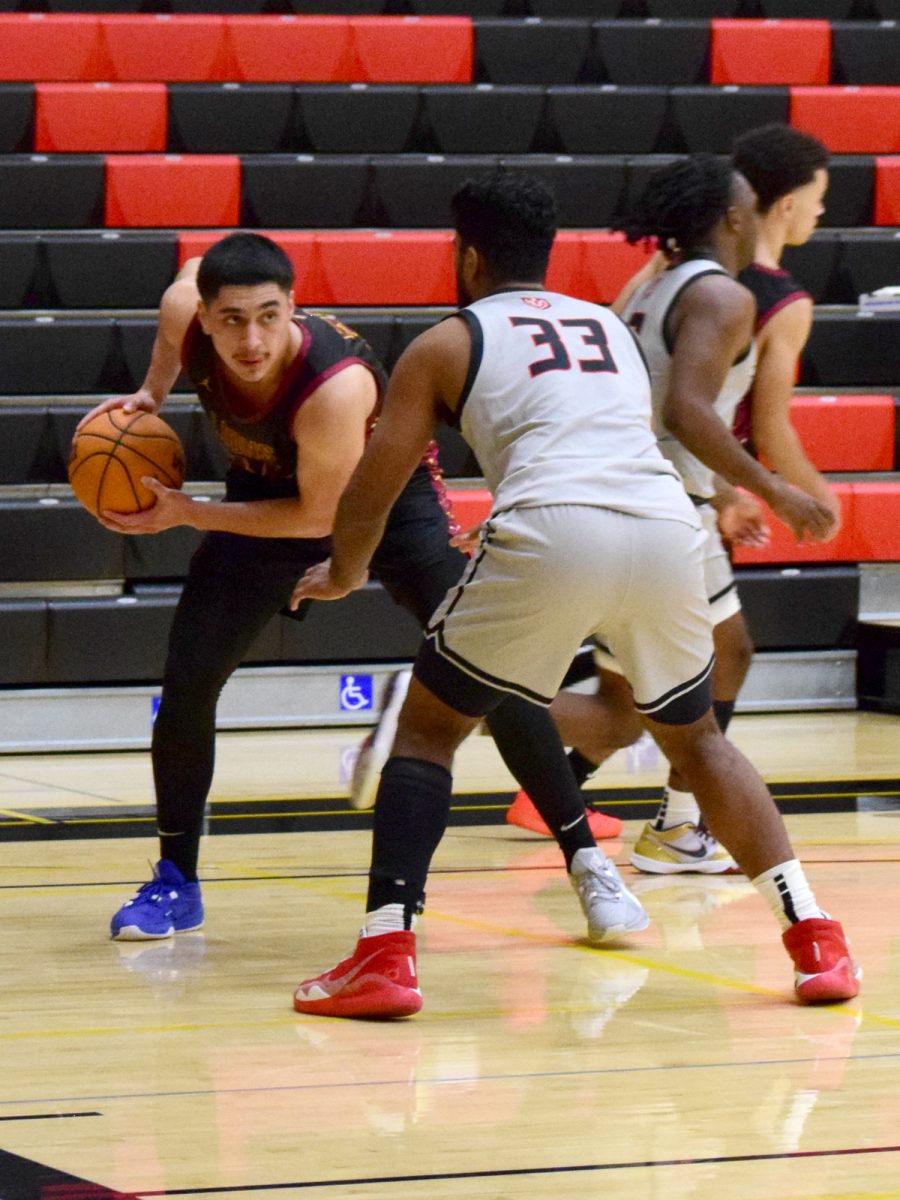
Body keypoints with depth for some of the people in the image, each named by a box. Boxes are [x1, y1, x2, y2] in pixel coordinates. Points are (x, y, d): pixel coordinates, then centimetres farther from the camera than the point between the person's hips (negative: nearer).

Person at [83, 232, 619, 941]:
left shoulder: (335, 386, -42)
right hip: (270, 484, 5)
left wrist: (186, 514, -26)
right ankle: (175, 883, 12)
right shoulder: (186, 310, -26)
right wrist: (151, 394, -6)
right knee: (187, 683, -5)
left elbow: (321, 516, -27)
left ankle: (586, 861, -2)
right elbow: (194, 269, 1)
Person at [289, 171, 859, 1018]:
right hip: (667, 528, 4)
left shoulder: (445, 344, 19)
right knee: (695, 737, 26)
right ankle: (816, 939, 15)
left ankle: (384, 956, 0)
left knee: (427, 726, 14)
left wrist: (343, 575, 38)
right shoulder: (610, 324, 32)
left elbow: (370, 495, 19)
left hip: (553, 532, -4)